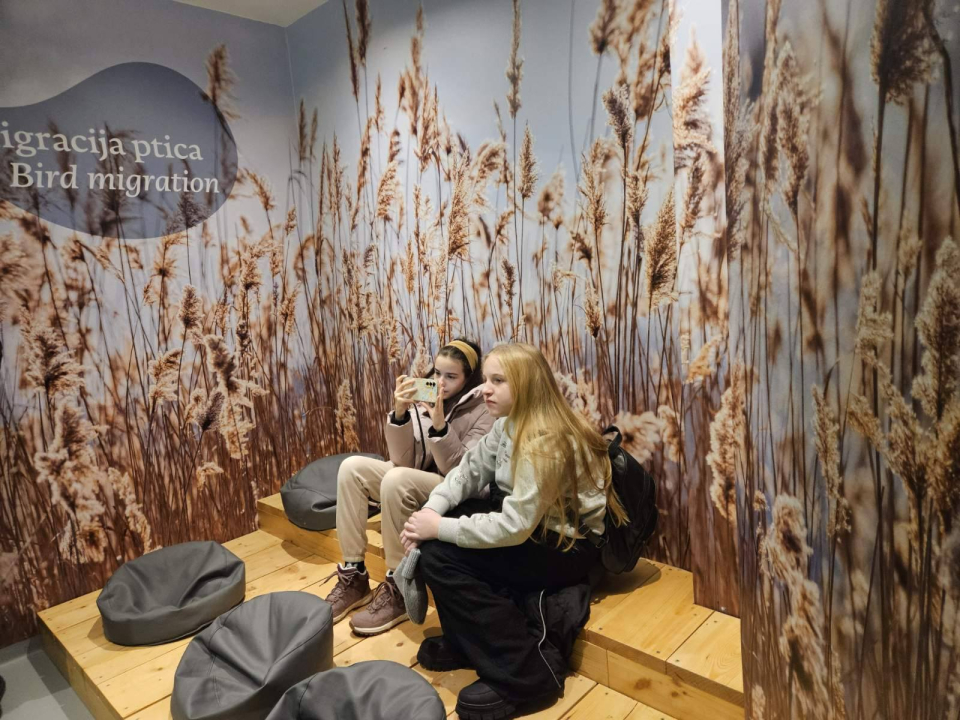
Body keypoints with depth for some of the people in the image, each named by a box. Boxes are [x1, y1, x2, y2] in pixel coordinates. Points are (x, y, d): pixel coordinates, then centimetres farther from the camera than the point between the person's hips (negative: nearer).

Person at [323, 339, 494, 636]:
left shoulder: (482, 412, -13)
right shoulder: (422, 399, -2)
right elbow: (402, 461, -8)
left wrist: (440, 425, -32)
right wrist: (399, 414, -24)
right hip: (414, 485, 6)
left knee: (396, 479, -33)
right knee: (352, 467, -16)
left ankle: (398, 588, -20)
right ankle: (354, 577, -10)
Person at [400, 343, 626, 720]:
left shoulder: (546, 443, -28)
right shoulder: (508, 425, 2)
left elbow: (513, 527, -29)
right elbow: (468, 472, 1)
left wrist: (439, 528, -24)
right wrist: (430, 510, -16)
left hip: (568, 546, -9)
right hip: (530, 525, 9)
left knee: (439, 557, -18)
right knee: (435, 534, 3)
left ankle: (524, 673, -9)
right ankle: (466, 642, 15)